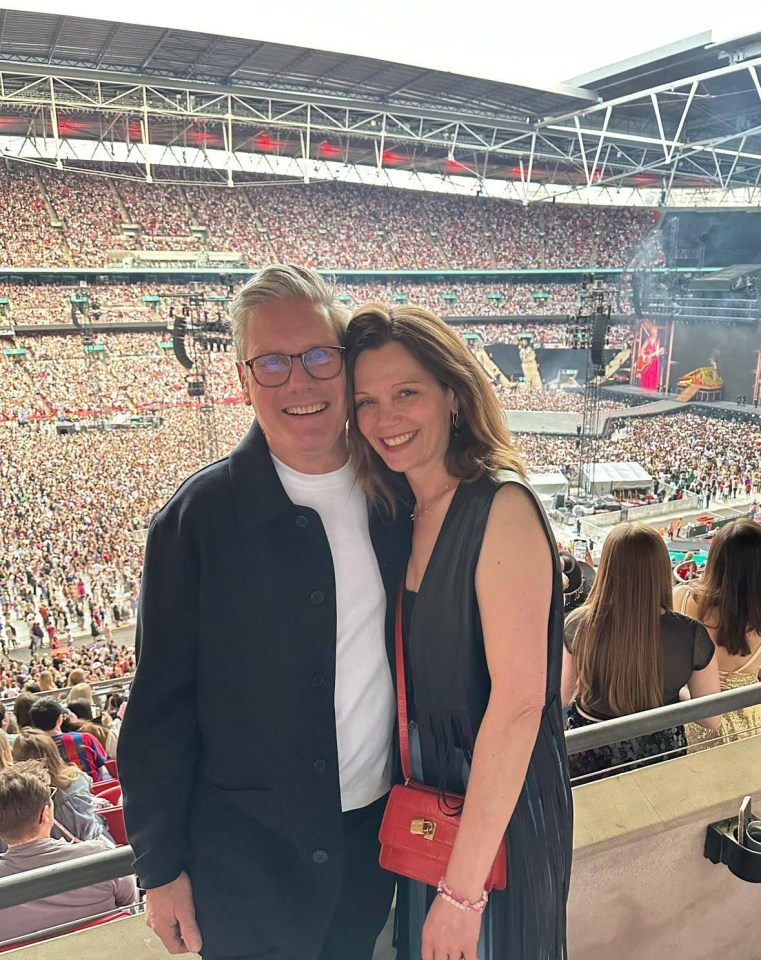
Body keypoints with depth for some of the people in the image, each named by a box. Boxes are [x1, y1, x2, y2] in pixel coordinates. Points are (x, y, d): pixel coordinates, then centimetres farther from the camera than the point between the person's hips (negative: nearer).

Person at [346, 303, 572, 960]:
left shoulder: (501, 507, -22)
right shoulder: (401, 512, 2)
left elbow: (518, 700, -26)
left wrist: (463, 888, -24)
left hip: (500, 810, -7)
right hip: (427, 801, 7)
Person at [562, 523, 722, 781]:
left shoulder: (577, 625, -20)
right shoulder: (691, 635, -20)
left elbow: (559, 697, -4)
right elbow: (712, 720, -8)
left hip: (588, 756, 0)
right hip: (658, 753, 0)